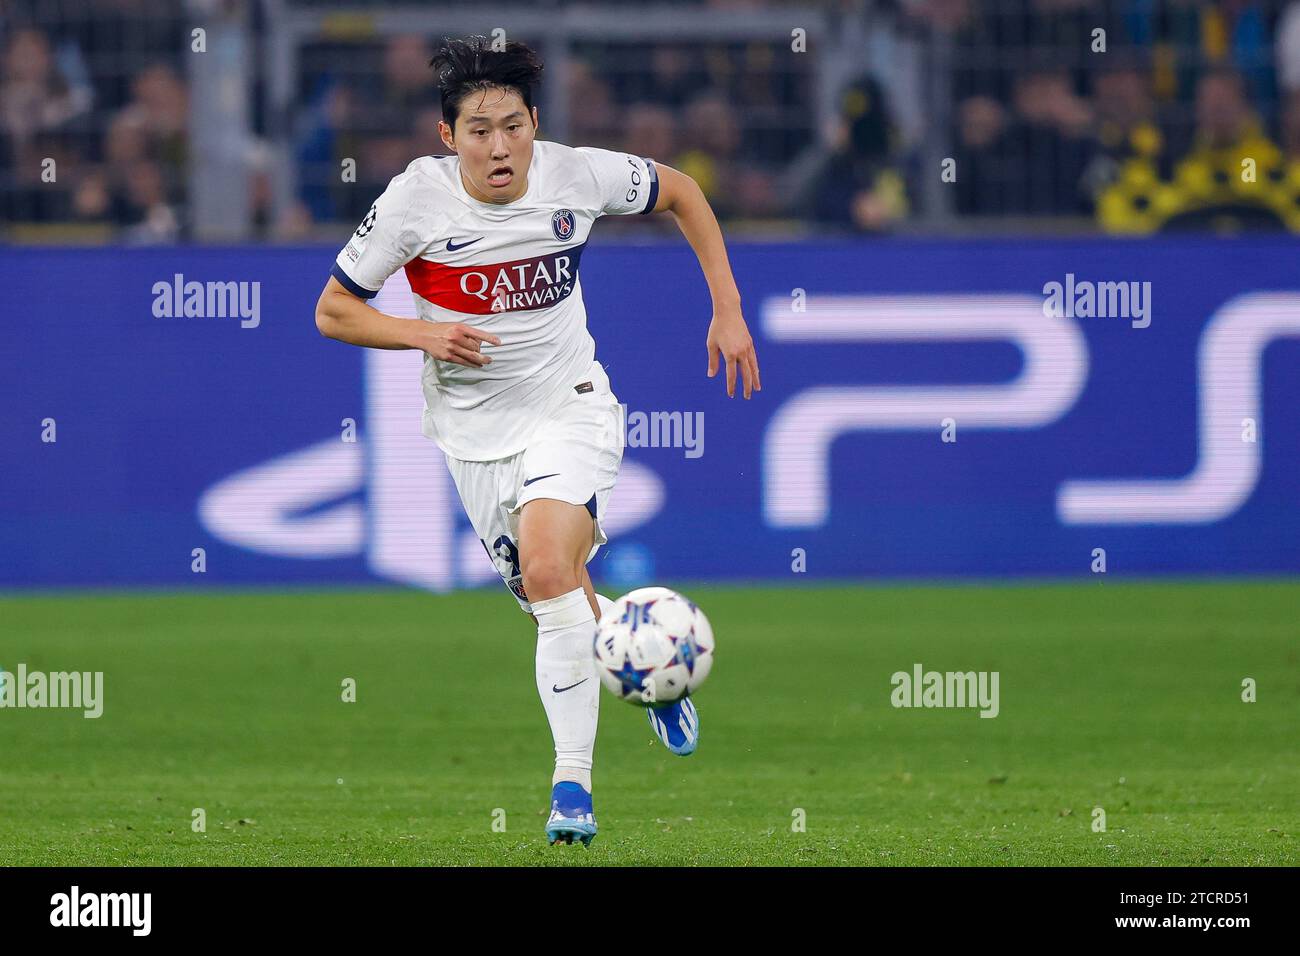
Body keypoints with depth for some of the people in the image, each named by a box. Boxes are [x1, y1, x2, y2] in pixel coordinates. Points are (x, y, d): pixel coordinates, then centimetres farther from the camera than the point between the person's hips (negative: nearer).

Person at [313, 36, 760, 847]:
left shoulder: (578, 177, -13)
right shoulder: (417, 200, -14)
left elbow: (681, 192, 7)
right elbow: (333, 311, -5)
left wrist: (729, 311, 3)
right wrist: (421, 333, -22)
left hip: (570, 407, -2)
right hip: (477, 430, 2)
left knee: (549, 574, -25)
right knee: (560, 607, 8)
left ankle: (573, 781, -19)